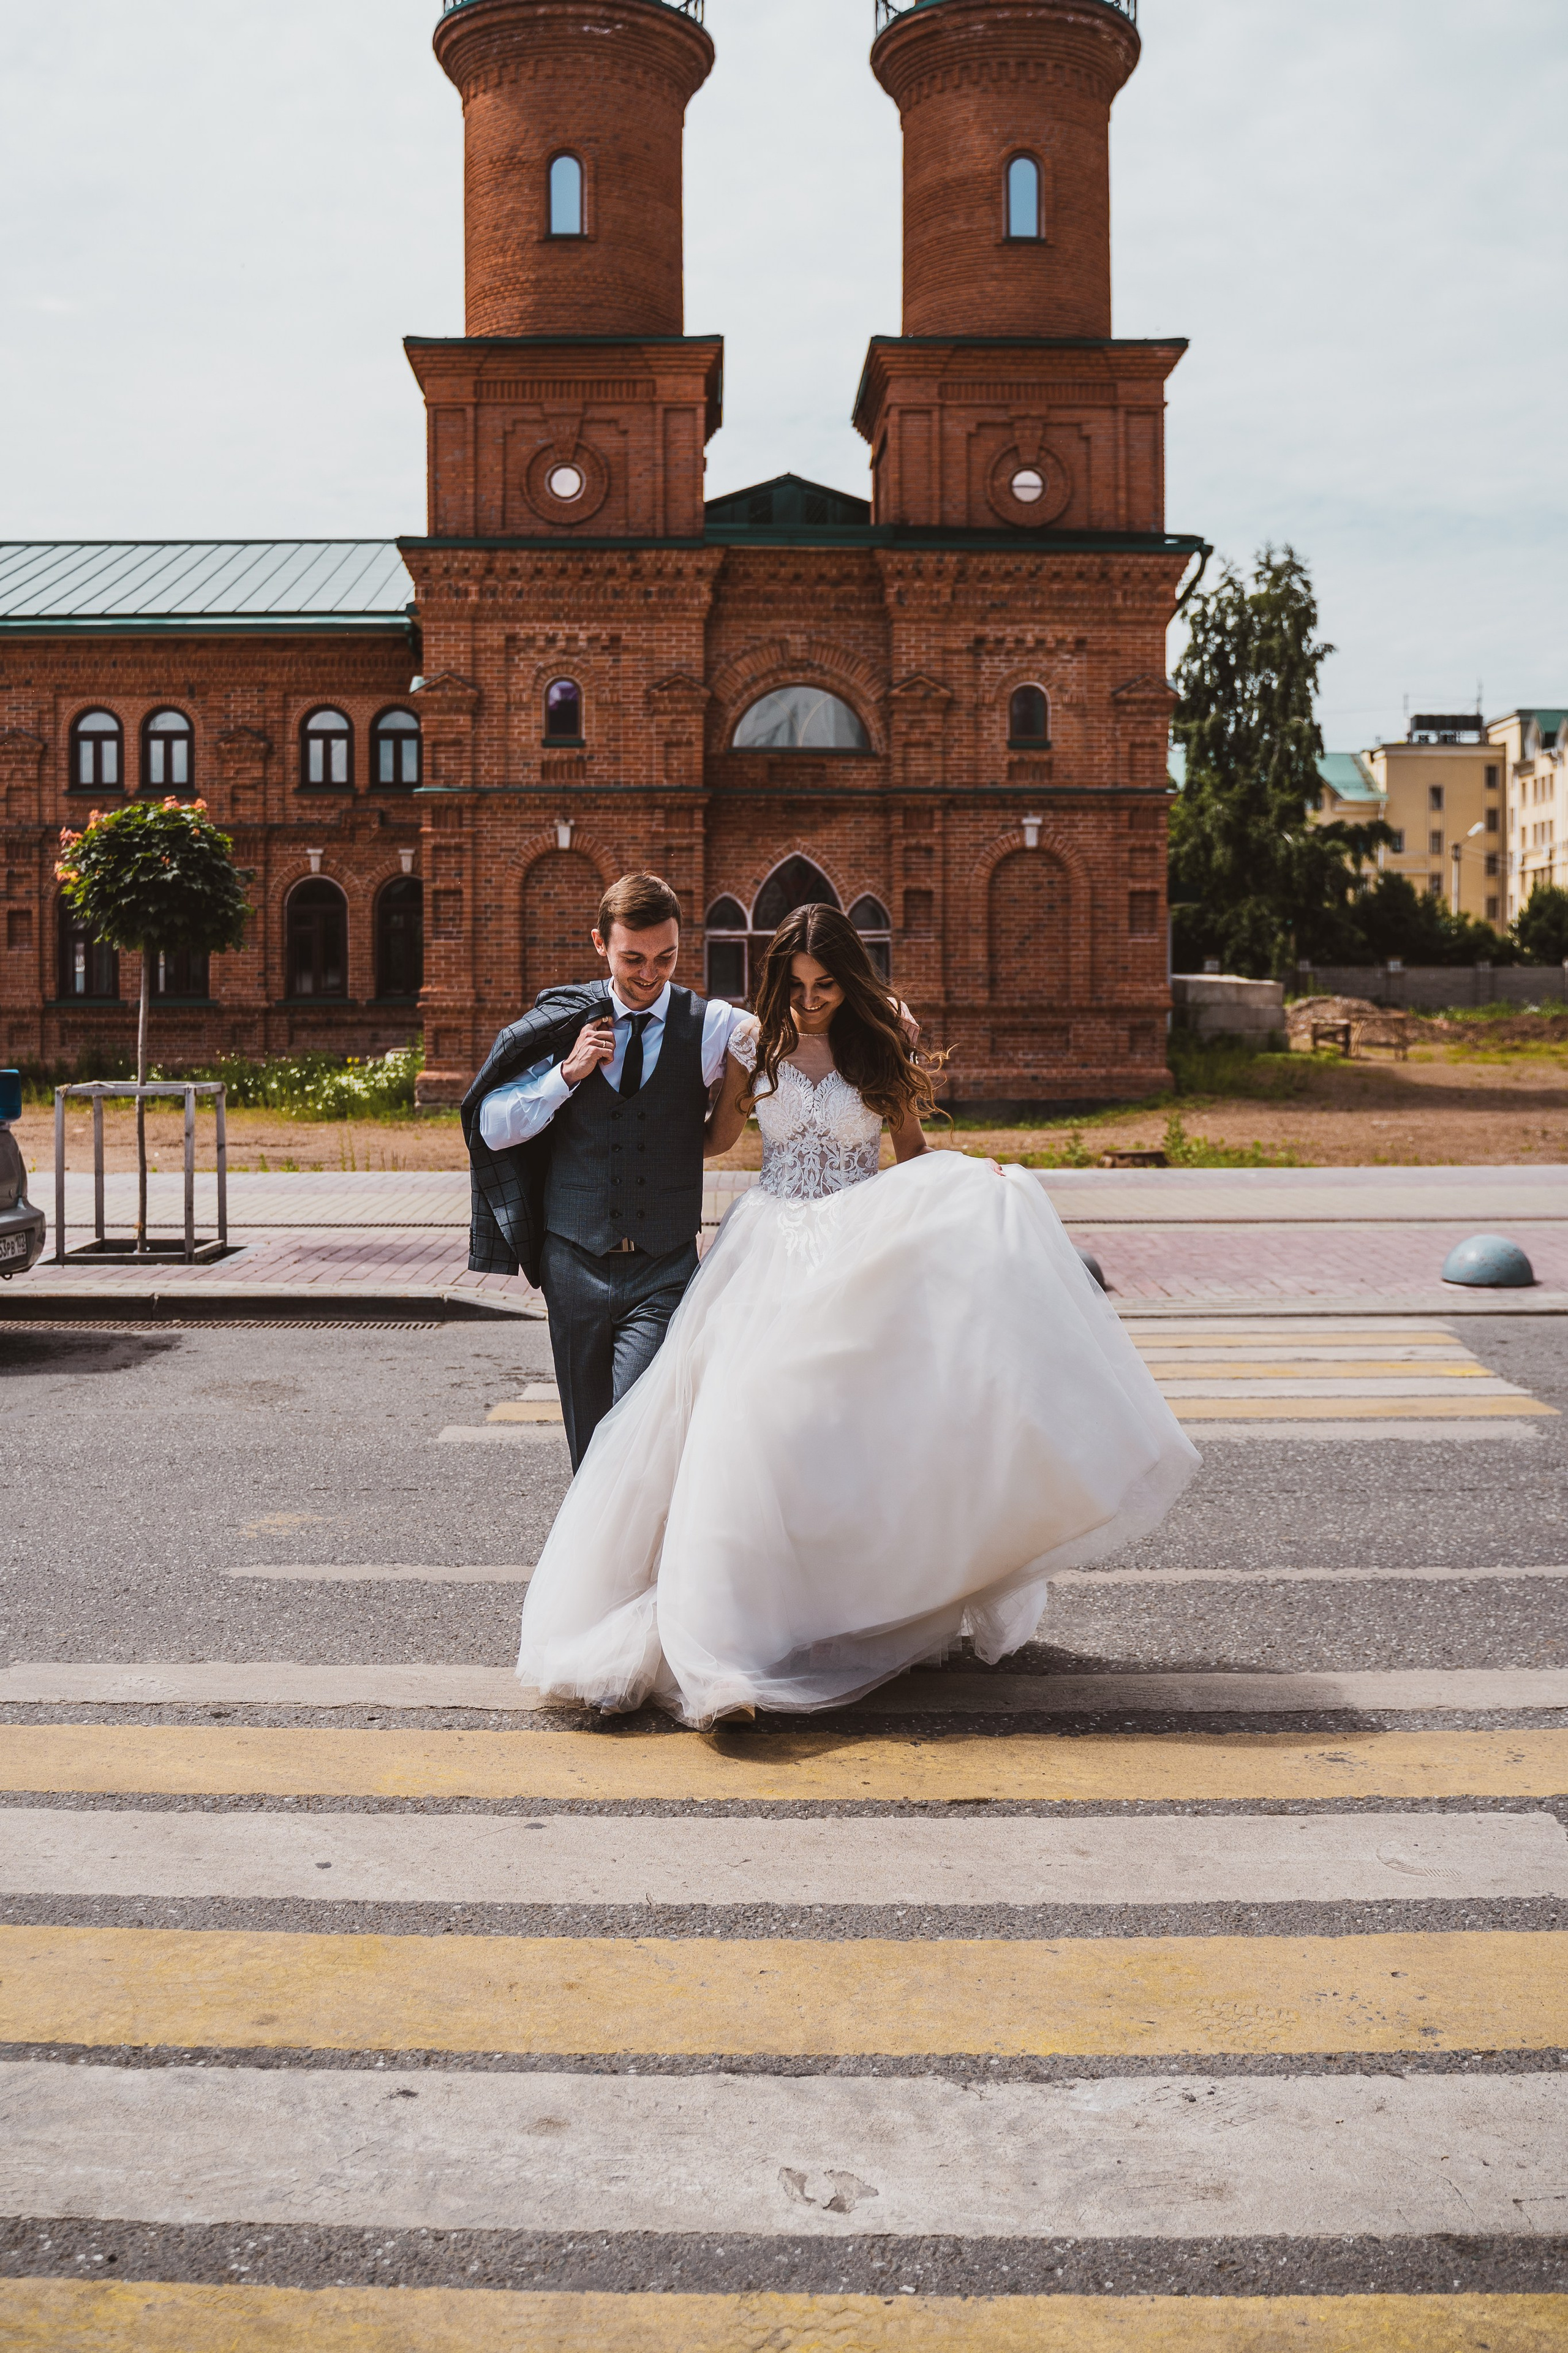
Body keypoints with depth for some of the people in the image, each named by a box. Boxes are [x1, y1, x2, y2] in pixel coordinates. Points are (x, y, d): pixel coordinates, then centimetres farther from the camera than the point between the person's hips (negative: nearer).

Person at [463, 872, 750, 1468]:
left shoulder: (711, 1026, -1)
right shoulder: (564, 1022, 3)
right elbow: (492, 1127, 3)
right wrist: (568, 1073, -9)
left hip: (664, 1269, -2)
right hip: (575, 1266, 2)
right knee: (589, 1442, 12)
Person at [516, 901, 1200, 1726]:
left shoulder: (882, 1051, 4)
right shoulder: (756, 1043, 6)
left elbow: (913, 1153, 10)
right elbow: (717, 1136, 17)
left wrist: (972, 1176, -7)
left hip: (862, 1253, 0)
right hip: (771, 1249, 0)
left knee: (857, 1430, -7)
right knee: (746, 1424, -12)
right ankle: (726, 1650, -12)